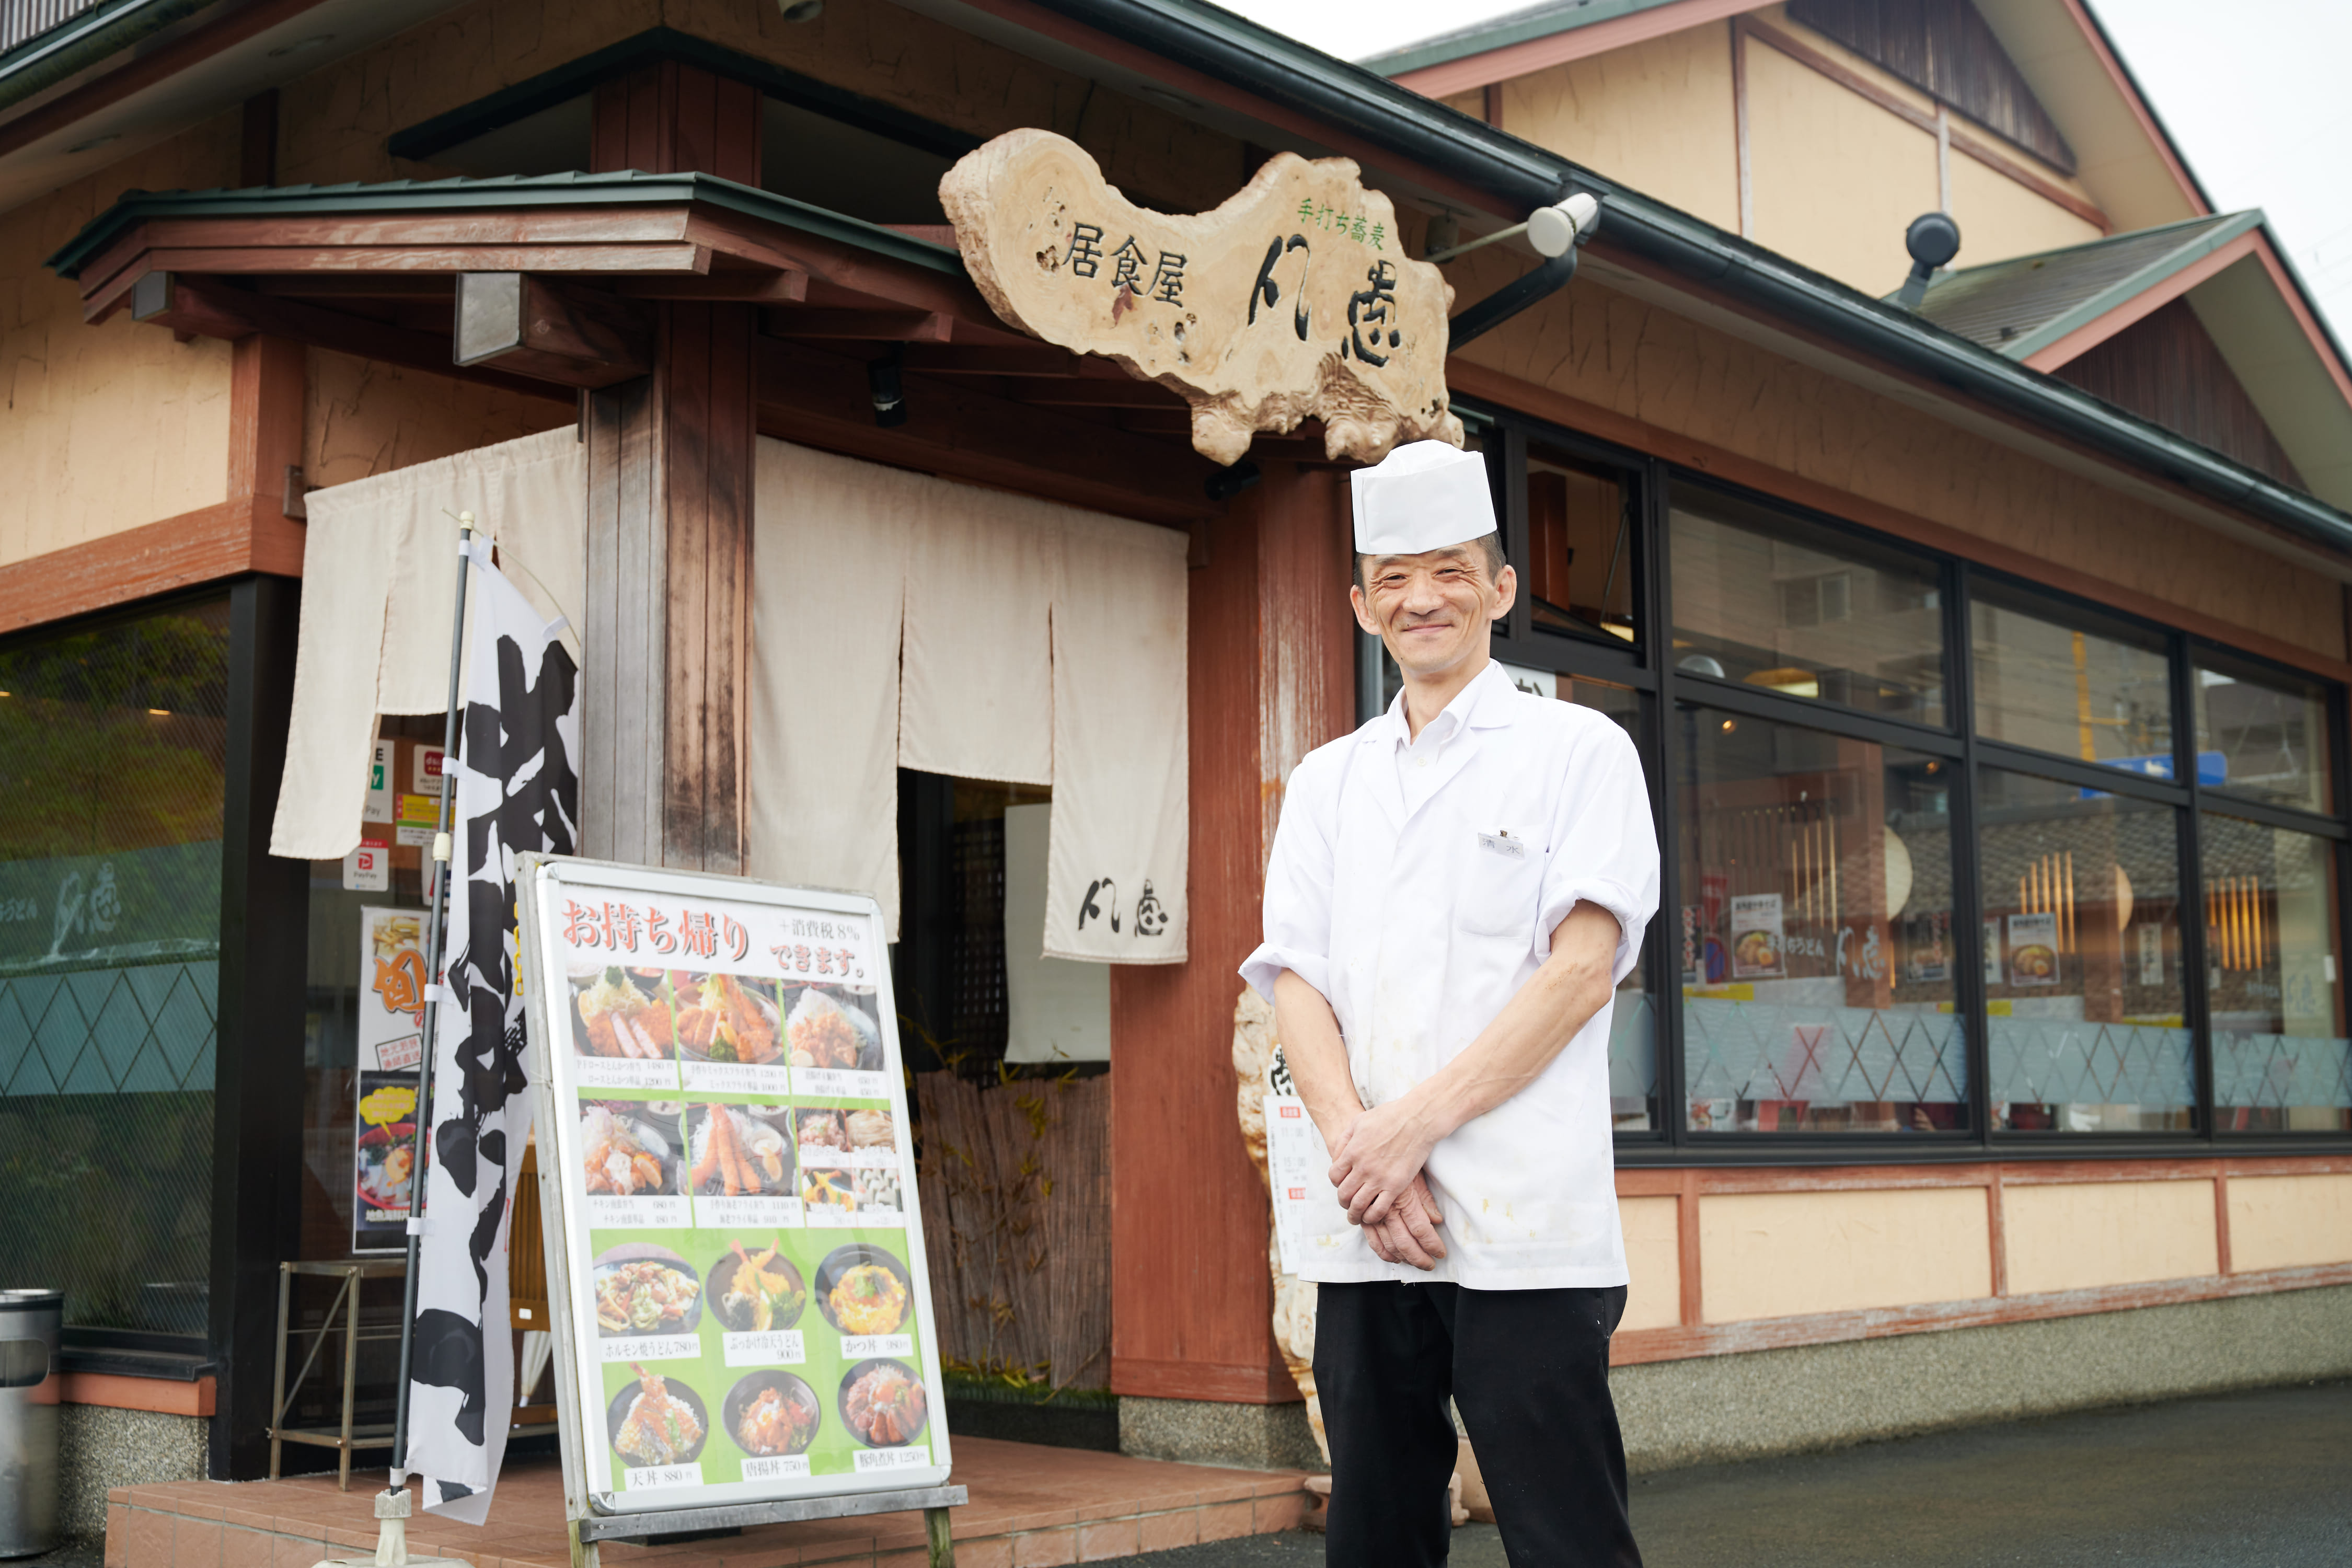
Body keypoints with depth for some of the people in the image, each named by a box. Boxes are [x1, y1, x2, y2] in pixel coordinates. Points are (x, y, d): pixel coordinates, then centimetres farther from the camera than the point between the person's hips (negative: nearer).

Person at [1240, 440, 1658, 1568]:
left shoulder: (1579, 750, 6)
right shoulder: (1326, 782, 18)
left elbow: (1584, 969, -5)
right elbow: (1295, 982, 8)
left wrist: (1418, 1120, -13)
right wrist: (1362, 1149, -9)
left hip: (1526, 1227, -4)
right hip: (1362, 1229, 4)